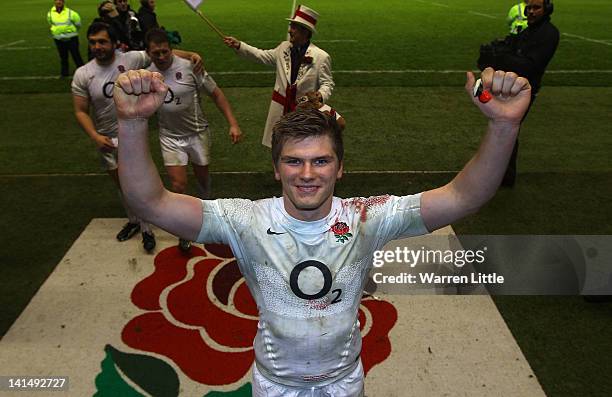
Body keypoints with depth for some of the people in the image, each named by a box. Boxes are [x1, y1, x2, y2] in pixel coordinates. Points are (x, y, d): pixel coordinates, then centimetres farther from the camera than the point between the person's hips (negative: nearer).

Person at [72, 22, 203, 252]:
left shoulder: (132, 59, -13)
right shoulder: (82, 74, -8)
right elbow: (81, 111, -5)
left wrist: (190, 55, -19)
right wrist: (95, 136, -18)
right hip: (106, 140, 3)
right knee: (121, 184, 19)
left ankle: (146, 229, 15)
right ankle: (133, 220, 40)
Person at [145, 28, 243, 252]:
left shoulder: (189, 67, -16)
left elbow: (216, 94, -11)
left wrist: (233, 124, -17)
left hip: (198, 132, -1)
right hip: (170, 137, 1)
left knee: (203, 177, 15)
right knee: (178, 185, -7)